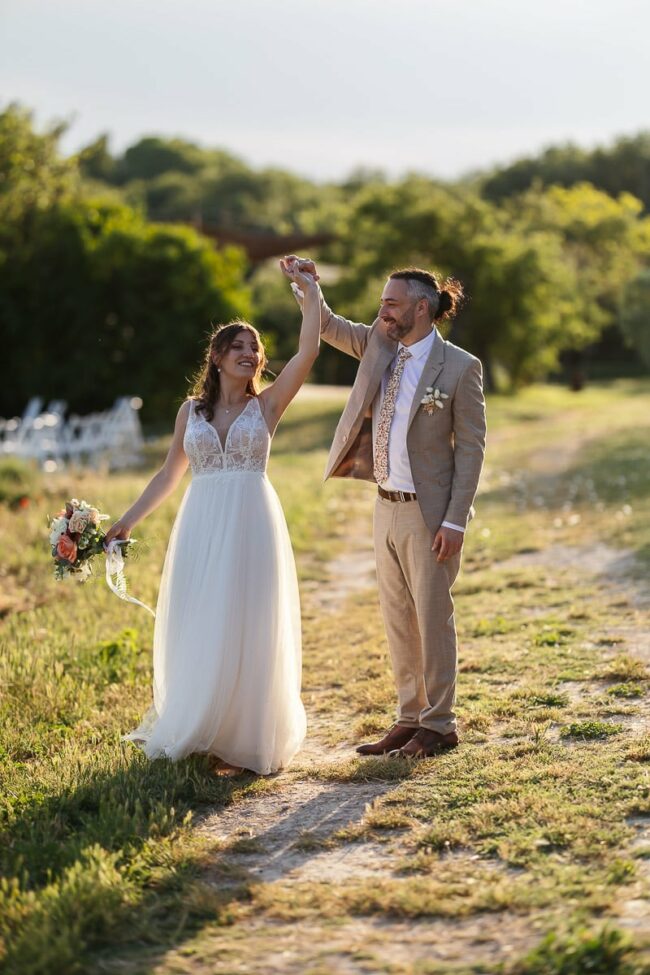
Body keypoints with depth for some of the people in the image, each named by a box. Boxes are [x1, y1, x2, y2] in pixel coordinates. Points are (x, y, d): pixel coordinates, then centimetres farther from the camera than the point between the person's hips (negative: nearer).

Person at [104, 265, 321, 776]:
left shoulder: (267, 404, 4)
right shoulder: (192, 410, 10)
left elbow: (308, 352, -8)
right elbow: (169, 474, 14)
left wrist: (312, 293, -7)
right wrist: (128, 521, 11)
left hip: (253, 527, -2)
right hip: (202, 528, 2)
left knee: (248, 631, 0)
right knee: (198, 632, 5)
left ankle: (244, 739, 8)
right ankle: (195, 731, 18)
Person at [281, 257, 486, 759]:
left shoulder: (460, 368, -11)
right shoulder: (379, 345, 6)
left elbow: (471, 448, -11)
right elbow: (328, 326, 18)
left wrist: (455, 520, -15)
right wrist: (305, 284, -2)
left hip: (429, 512, -7)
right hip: (387, 507, 7)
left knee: (433, 617, 1)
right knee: (397, 618, 12)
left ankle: (440, 724, 12)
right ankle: (410, 718, 22)